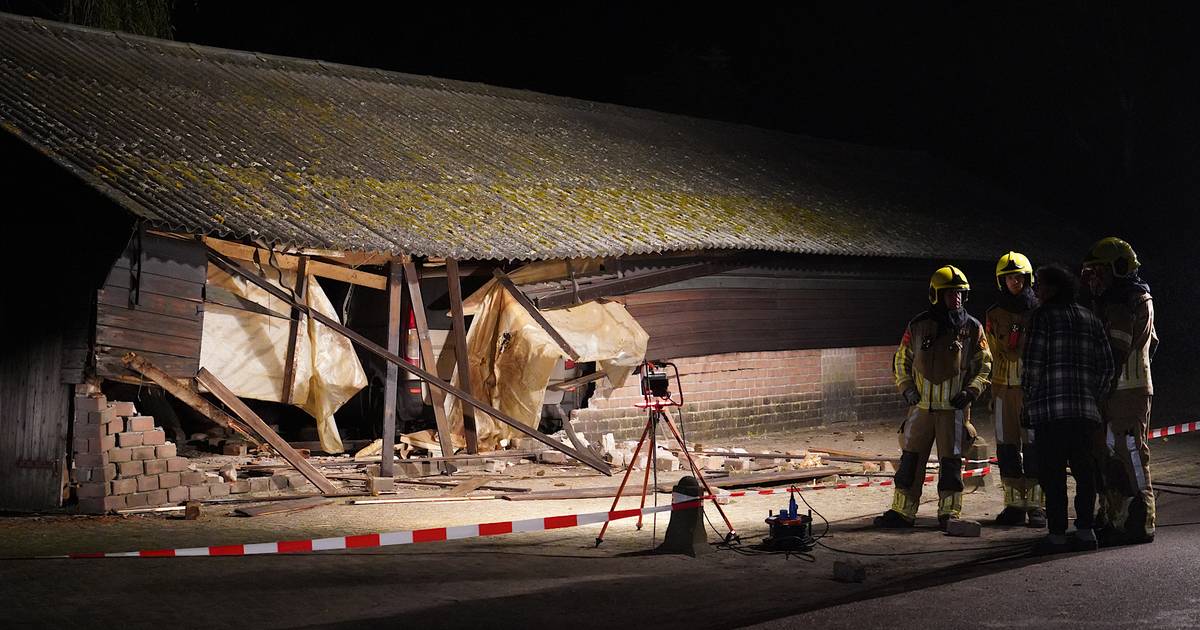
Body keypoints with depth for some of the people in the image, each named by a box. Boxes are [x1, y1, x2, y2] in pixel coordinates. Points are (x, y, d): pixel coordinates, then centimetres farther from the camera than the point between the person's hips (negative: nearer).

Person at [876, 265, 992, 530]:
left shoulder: (972, 328, 1)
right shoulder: (918, 326, 4)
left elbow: (984, 365, 6)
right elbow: (901, 361, 14)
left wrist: (971, 391, -8)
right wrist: (907, 389, 0)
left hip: (954, 408, -2)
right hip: (922, 406, 2)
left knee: (951, 461, 2)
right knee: (910, 459, 5)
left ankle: (949, 513, 11)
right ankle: (902, 511, 12)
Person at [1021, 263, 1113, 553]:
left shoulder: (1043, 315, -1)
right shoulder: (1091, 319, 17)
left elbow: (1032, 364, -7)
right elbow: (1106, 366, 14)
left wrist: (1029, 400, 0)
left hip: (1051, 409, -6)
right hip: (1086, 410, 6)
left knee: (1052, 473, -3)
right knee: (1084, 470, 10)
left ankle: (1057, 534, -5)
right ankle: (1085, 530, 10)